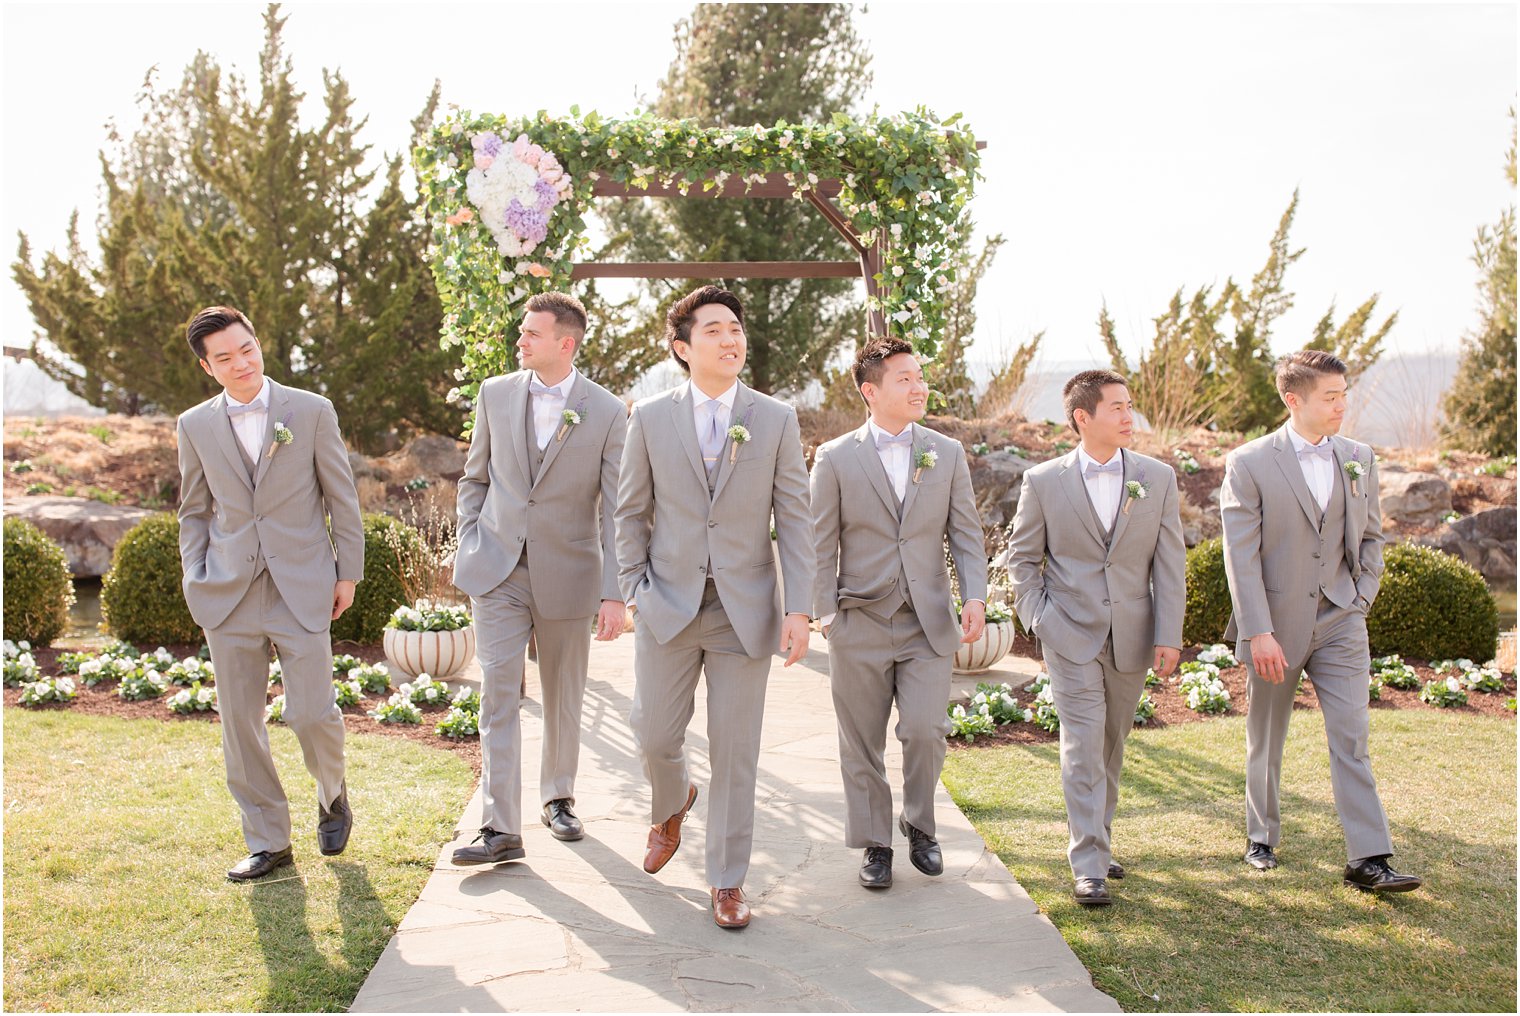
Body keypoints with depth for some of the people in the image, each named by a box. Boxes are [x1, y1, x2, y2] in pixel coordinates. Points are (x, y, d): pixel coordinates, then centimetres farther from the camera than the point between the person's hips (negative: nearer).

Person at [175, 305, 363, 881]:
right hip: (229, 595, 3)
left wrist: (348, 572, 3)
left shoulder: (311, 412, 1)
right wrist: (194, 580, 5)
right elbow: (194, 511, 16)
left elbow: (341, 498, 5)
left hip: (303, 588, -2)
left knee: (309, 712, -6)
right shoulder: (195, 427, 8)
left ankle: (333, 794, 27)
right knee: (239, 722, 5)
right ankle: (267, 842, 18)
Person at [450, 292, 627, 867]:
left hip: (568, 573, -1)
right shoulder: (496, 394, 3)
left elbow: (615, 510, -8)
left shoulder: (608, 413, -6)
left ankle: (557, 798, 32)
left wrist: (613, 594, -12)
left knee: (563, 699, 12)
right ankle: (501, 829, -3)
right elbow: (475, 478, 14)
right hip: (498, 571, 2)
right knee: (498, 694, -5)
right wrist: (469, 546, 5)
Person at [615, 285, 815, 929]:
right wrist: (634, 591, 0)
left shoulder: (776, 420, 1)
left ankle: (727, 881, 19)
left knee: (735, 753, 3)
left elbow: (794, 519, 0)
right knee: (654, 736, 3)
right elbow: (632, 513, 8)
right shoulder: (650, 418, 2)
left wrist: (798, 609, -7)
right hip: (668, 606, 1)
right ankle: (672, 805, 39)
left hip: (745, 610, 0)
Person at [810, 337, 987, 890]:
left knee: (925, 732, -7)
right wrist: (826, 615, -5)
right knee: (862, 745, 7)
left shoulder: (947, 454, 6)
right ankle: (874, 844, 23)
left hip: (928, 623, 1)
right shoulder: (835, 459, -1)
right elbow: (821, 545, 1)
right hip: (860, 623, -1)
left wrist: (975, 596, -8)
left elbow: (966, 533, 6)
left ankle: (919, 825, 19)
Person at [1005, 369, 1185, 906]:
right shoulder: (1043, 481, -3)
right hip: (1070, 635, -3)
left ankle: (1098, 839, 31)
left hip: (1132, 635, 3)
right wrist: (1037, 617, -4)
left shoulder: (1158, 478, 2)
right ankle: (1089, 866, -7)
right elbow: (1021, 556, 6)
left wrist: (1169, 635, -3)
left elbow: (1169, 561, 2)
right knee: (1083, 744, -9)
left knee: (1112, 744, 13)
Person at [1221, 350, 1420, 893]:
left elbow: (1371, 536, 17)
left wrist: (1361, 598, 5)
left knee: (1351, 738, -5)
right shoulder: (1249, 463, -9)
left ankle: (1368, 859, -3)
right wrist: (1258, 632, -17)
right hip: (1276, 624, -2)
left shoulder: (1359, 458, 6)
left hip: (1340, 623, 3)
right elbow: (1240, 555, -12)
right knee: (1265, 741, 12)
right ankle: (1262, 837, 29)